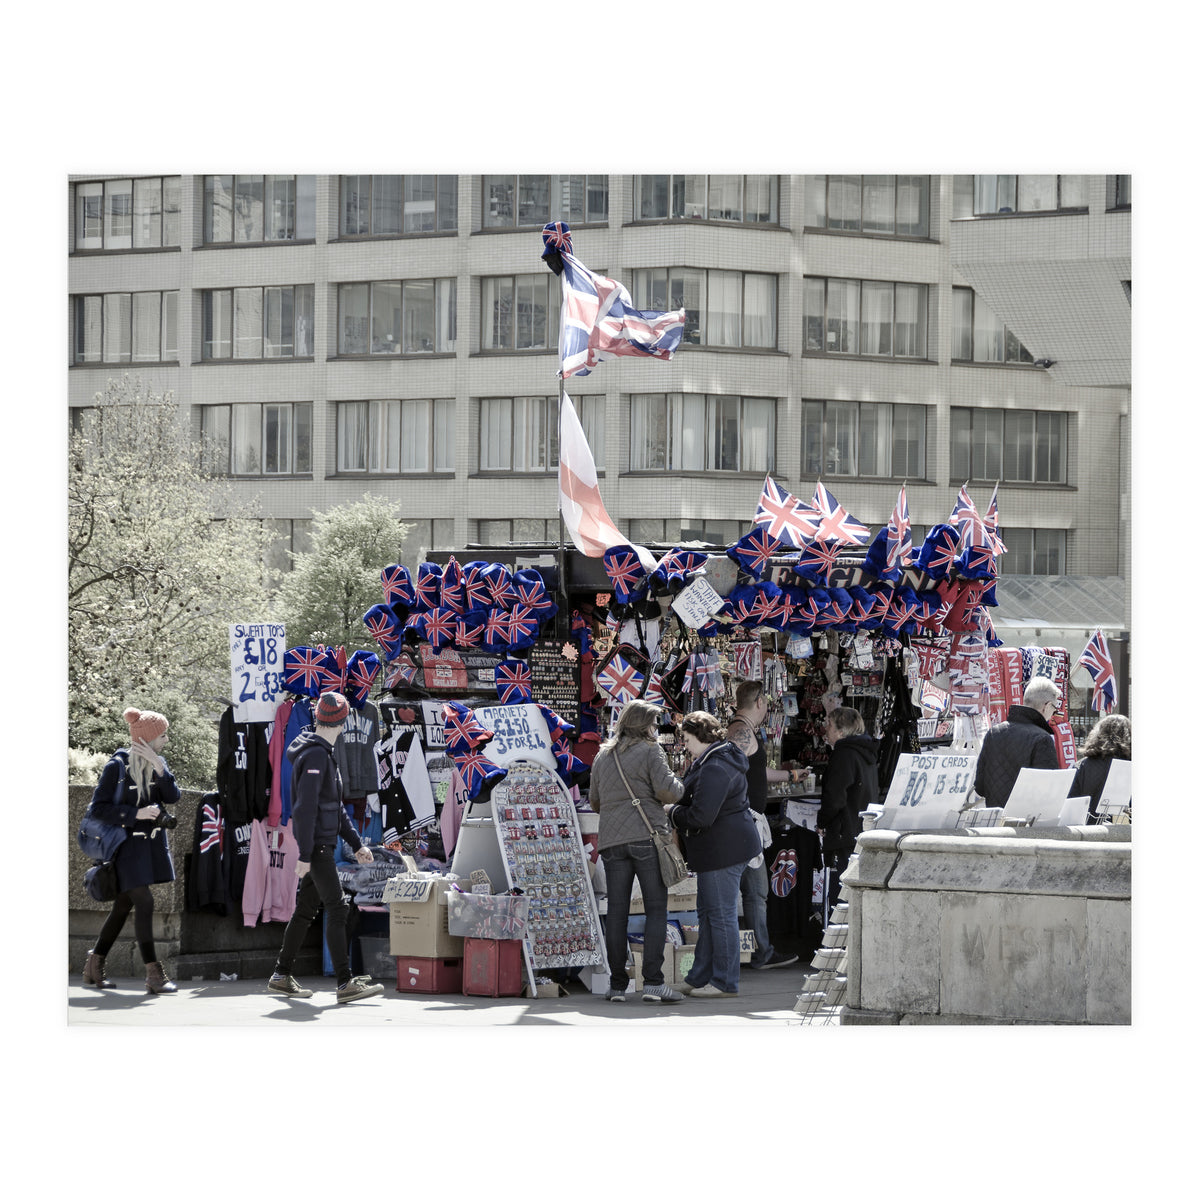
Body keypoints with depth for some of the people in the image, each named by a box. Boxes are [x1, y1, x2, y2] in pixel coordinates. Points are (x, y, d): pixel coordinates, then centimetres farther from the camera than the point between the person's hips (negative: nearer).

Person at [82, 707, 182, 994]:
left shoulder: (157, 763, 8)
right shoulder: (117, 765, -11)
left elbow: (172, 796, -3)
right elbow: (99, 806, -12)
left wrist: (158, 767, -16)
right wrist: (135, 813, -20)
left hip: (151, 842, 7)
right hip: (127, 844, -7)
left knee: (123, 906, 12)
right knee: (144, 902, -15)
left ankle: (94, 966, 24)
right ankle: (154, 975, -17)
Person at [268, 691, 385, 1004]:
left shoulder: (324, 754, 15)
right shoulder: (315, 756, -16)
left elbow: (336, 806, 22)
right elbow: (305, 808, -21)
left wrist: (356, 843, 20)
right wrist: (304, 856, -22)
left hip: (323, 845, 10)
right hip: (316, 846, -10)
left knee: (307, 909, 14)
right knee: (337, 909, -12)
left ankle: (281, 976, 20)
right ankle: (345, 984, -16)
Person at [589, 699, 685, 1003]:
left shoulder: (603, 756, 16)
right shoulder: (650, 751, -1)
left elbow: (594, 799, 22)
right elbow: (667, 790, -9)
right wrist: (679, 785, 11)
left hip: (611, 840, 5)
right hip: (647, 835, -5)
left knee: (616, 910, 5)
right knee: (656, 908, -3)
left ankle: (617, 984, 5)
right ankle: (653, 982, -11)